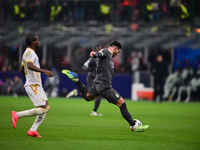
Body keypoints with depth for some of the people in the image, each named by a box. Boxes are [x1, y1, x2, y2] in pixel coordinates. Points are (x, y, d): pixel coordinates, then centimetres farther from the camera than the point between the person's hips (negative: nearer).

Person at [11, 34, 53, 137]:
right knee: (42, 109, -18)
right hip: (33, 85, -11)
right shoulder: (30, 52, -11)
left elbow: (22, 70, 30)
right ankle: (17, 115, -11)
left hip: (37, 86, 11)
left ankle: (32, 130, 2)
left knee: (47, 107, 7)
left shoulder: (27, 53, 21)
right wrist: (44, 71, -38)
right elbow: (30, 65, -31)